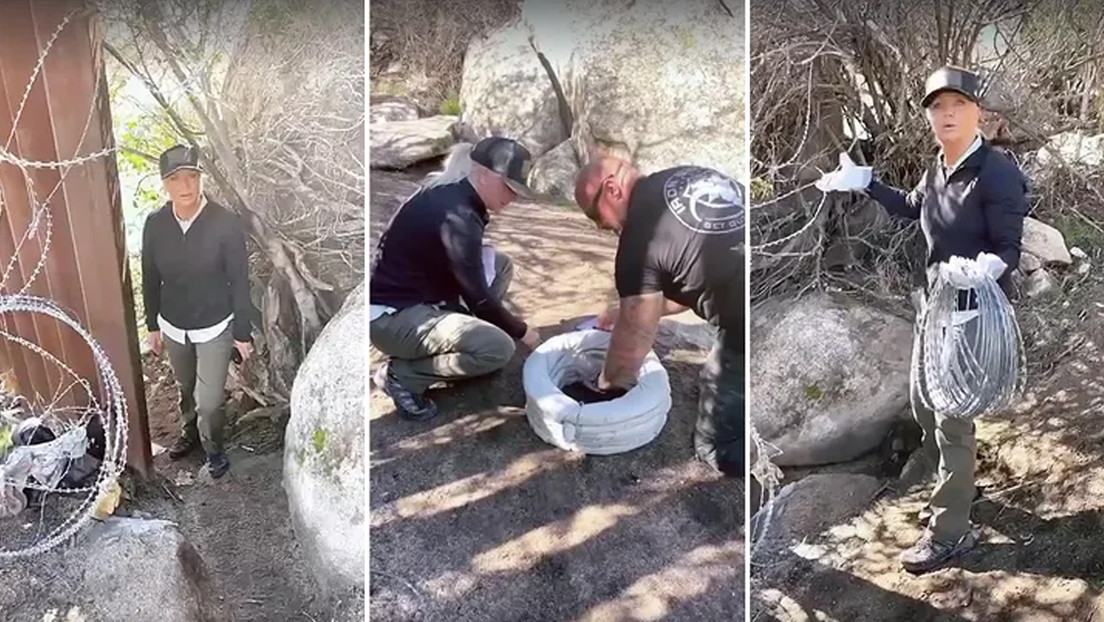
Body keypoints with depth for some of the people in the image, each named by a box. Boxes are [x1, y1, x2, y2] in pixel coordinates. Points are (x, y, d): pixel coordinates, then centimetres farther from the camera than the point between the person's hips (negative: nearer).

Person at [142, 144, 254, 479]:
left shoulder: (225, 224, -22)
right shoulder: (155, 225, -12)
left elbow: (240, 282, -14)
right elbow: (150, 280, 2)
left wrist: (243, 333, -9)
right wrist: (153, 326, 8)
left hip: (215, 329, -3)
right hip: (173, 327, 4)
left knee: (210, 400, 3)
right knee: (186, 388, 25)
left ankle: (213, 448, 33)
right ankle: (190, 432, 53)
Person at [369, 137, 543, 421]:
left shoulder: (448, 191, 6)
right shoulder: (456, 216, -24)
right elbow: (478, 297, -16)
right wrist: (521, 331, -2)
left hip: (416, 296, 10)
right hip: (391, 316, -10)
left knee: (499, 264, 10)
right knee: (499, 348, -24)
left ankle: (447, 344, 12)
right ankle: (402, 374, -8)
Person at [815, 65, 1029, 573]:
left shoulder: (997, 172, -19)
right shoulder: (938, 168, 3)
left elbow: (1010, 249, -19)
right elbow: (911, 208, 24)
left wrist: (987, 267, -40)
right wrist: (864, 182, 22)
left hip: (977, 310, -8)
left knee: (952, 416, -3)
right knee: (925, 403, 19)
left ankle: (950, 533, 11)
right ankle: (960, 484, 44)